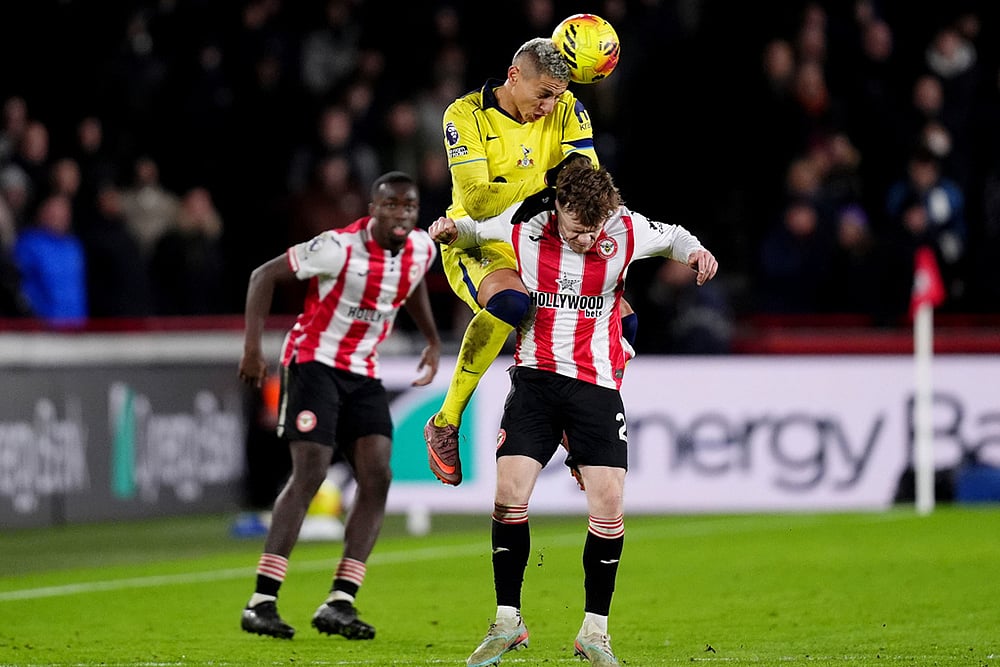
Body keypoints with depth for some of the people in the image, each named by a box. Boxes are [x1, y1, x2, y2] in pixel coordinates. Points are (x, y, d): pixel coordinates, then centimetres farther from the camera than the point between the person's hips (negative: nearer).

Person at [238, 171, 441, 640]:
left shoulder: (422, 249, -1)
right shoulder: (340, 247, -20)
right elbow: (264, 275, -14)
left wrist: (433, 341, 22)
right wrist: (253, 347, -20)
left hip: (364, 374, 7)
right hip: (315, 364, -7)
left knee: (377, 478, -8)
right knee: (309, 474, -17)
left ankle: (339, 603, -7)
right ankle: (261, 602, -16)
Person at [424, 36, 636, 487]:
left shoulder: (566, 109, -1)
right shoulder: (466, 115, -14)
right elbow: (476, 201, -24)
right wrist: (547, 181, -28)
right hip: (477, 246, -6)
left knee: (622, 321, -7)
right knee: (509, 300, -39)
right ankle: (445, 424, -29)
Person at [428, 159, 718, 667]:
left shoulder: (626, 230, -8)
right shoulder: (522, 226, -8)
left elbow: (671, 238, 13)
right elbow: (474, 234, 13)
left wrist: (694, 252, -8)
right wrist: (452, 231, -8)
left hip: (596, 384, 0)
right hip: (535, 376, 0)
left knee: (608, 503, -9)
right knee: (509, 492, -11)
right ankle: (507, 622, 2)